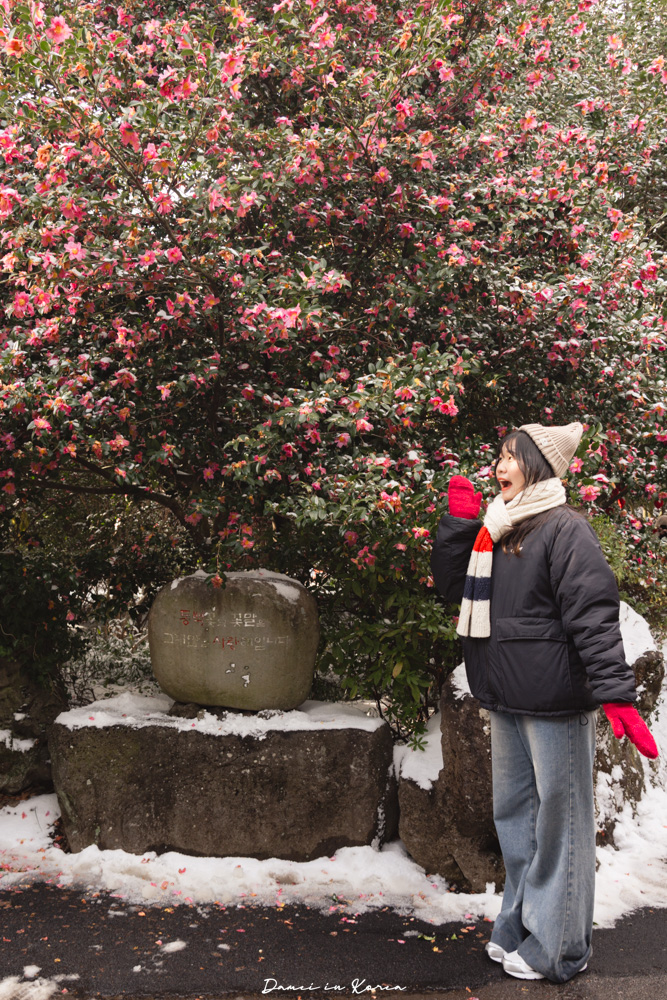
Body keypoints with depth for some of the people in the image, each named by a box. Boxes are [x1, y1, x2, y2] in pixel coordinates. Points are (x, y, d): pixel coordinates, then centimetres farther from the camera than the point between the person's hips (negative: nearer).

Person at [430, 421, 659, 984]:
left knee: (558, 820, 4)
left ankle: (555, 949, 17)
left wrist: (616, 695, -25)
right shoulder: (496, 530, 12)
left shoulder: (566, 529, -13)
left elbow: (594, 616, -19)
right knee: (514, 815, 18)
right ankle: (519, 928, 34)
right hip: (508, 703, 9)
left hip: (556, 704, -8)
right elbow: (451, 585, 14)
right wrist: (459, 522, 3)